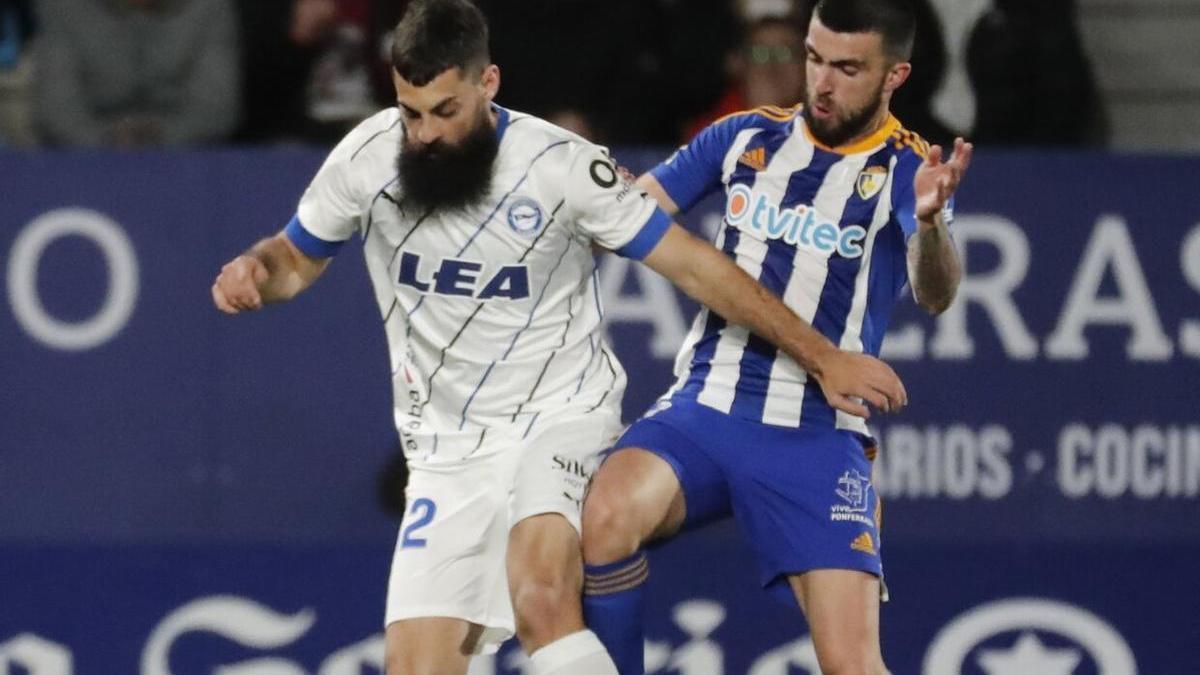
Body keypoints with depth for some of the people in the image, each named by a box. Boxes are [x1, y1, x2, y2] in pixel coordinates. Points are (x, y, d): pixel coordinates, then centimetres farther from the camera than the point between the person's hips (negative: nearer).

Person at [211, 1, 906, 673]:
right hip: (449, 445, 4)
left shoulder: (563, 164, -15)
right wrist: (253, 268, -13)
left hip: (560, 418, -4)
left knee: (541, 596, -32)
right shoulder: (368, 157, -7)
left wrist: (825, 357, -5)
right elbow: (298, 260, 11)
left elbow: (695, 265, -7)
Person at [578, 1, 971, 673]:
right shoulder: (747, 138, 10)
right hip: (704, 410, 2)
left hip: (818, 437, -2)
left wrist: (929, 221, -42)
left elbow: (935, 294, -20)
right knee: (604, 516, -30)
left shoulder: (910, 171, -1)